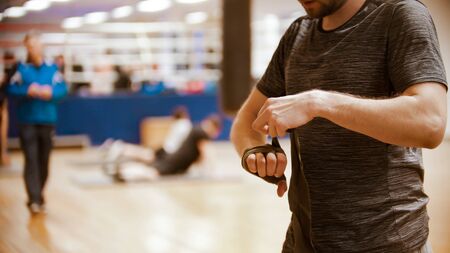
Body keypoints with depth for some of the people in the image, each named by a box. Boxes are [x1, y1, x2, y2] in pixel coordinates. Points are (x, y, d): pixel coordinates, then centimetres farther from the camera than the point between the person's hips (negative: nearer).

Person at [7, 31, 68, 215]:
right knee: (31, 159, -9)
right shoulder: (21, 68, -1)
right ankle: (34, 200, -11)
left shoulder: (52, 68, 2)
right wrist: (29, 91, -20)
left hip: (47, 120, 2)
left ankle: (39, 197, 23)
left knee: (44, 160, 9)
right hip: (27, 120, -2)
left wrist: (50, 92, -20)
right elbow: (11, 89, -6)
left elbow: (62, 89, -2)